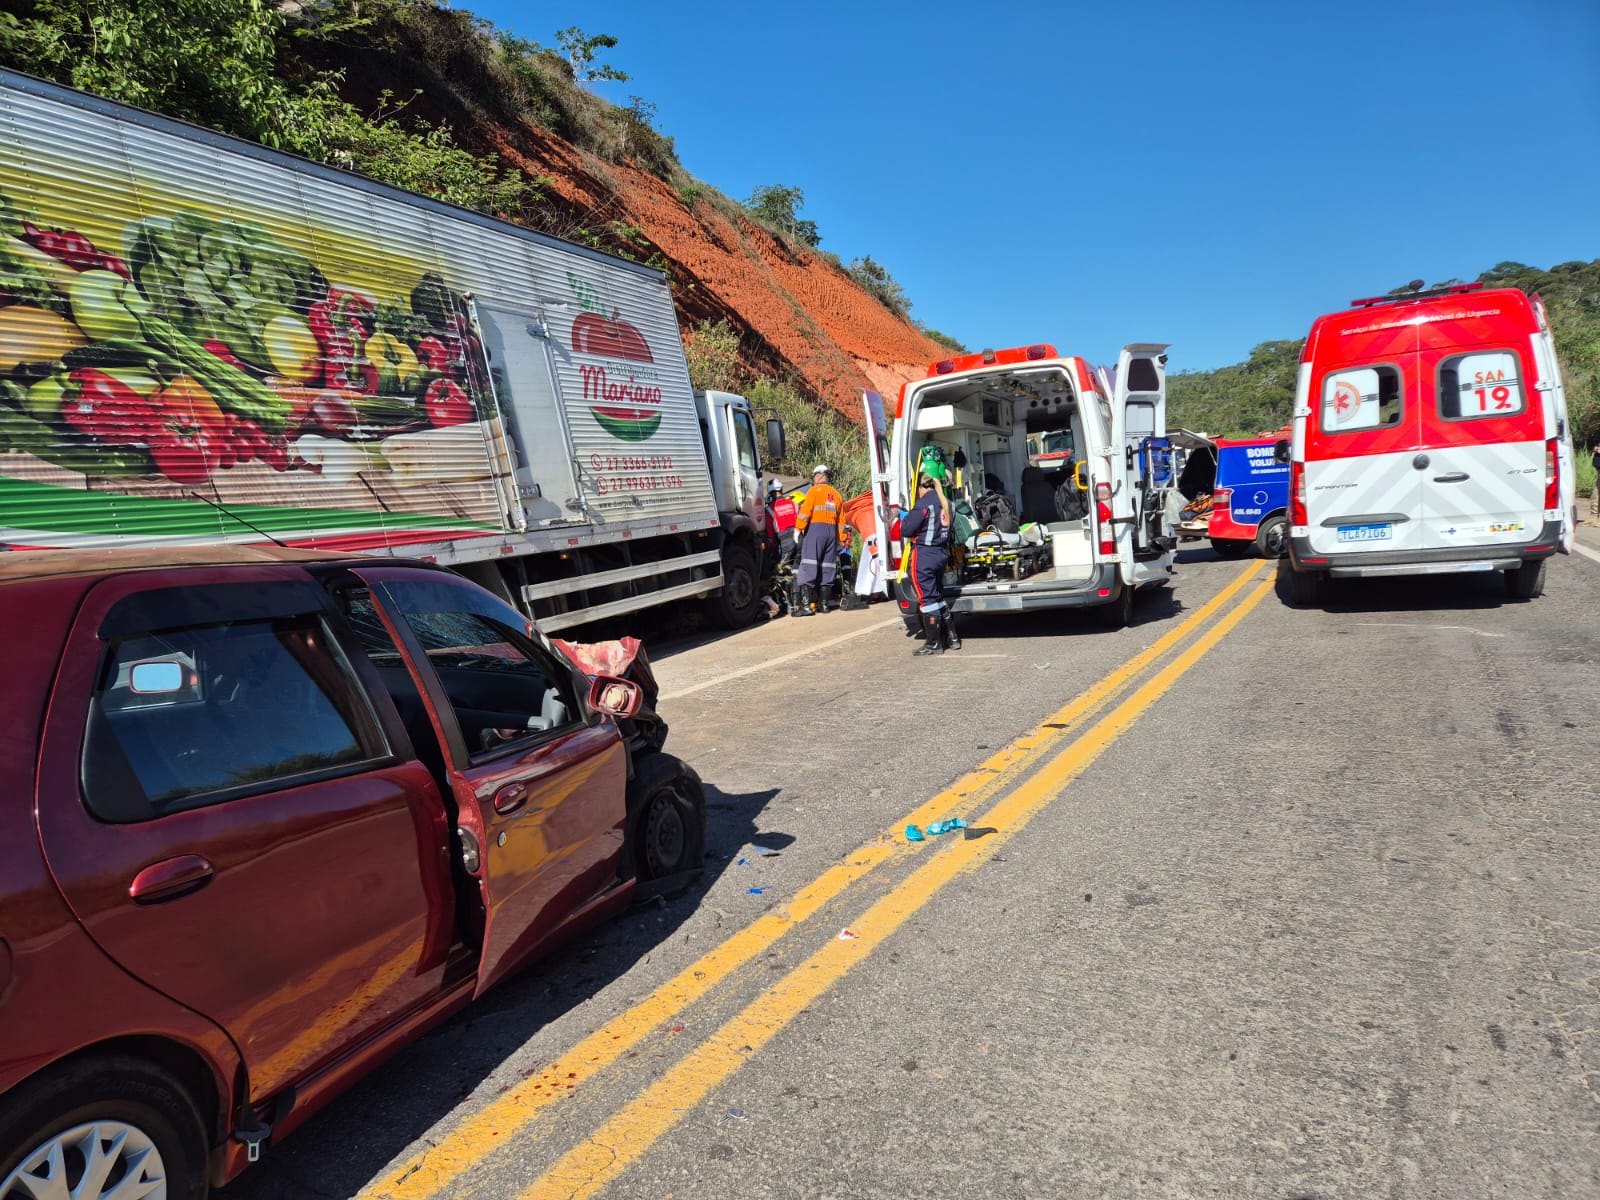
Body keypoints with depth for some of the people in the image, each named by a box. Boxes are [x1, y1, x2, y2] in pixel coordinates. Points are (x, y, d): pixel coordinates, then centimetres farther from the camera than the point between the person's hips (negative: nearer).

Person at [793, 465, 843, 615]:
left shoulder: (815, 490, 0)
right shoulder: (837, 495, 18)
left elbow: (805, 511, -11)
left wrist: (798, 528, -9)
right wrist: (841, 540, 23)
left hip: (815, 529, -6)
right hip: (832, 531, 6)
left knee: (808, 566, -9)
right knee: (827, 568, 10)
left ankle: (806, 605, -16)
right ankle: (823, 604, 13)